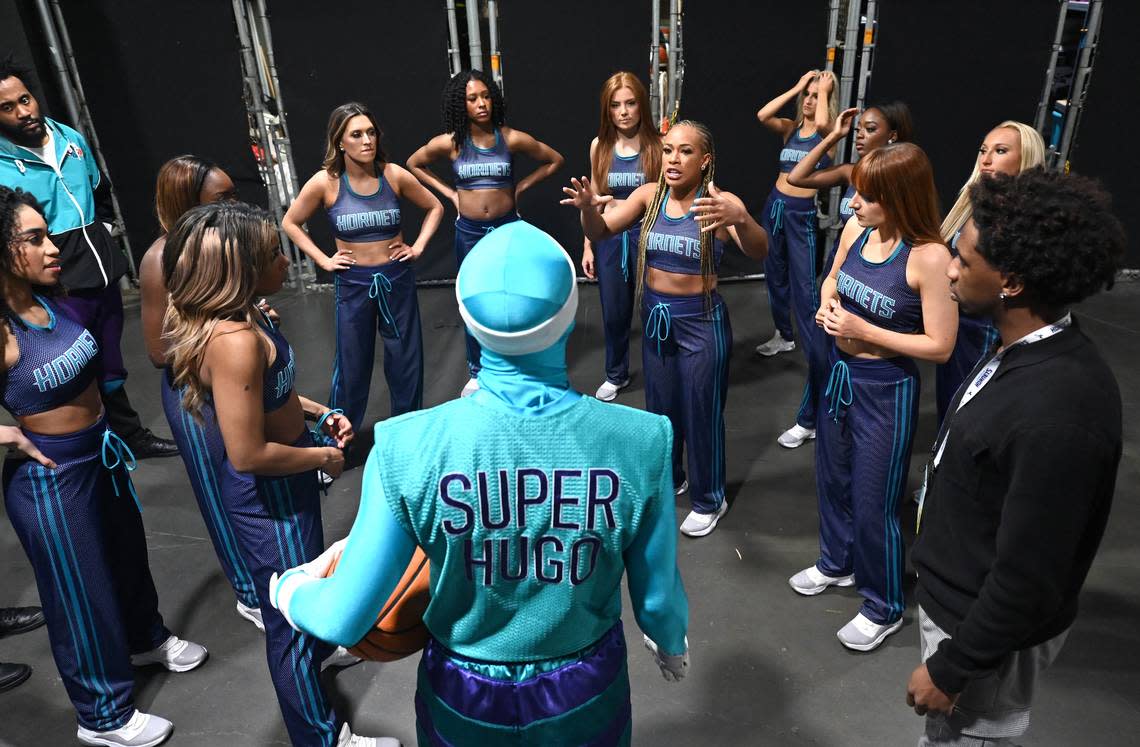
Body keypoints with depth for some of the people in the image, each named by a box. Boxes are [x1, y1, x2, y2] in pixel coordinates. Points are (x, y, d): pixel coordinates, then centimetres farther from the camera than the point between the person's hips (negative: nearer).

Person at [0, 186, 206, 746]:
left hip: (102, 455, 7)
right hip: (50, 478, -7)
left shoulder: (50, 301, -5)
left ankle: (145, 638, 56)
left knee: (127, 554, 27)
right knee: (83, 593, 11)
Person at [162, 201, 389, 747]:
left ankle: (320, 643, 64)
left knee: (309, 580, 34)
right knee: (291, 617, 12)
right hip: (268, 497, -9)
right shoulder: (235, 340, -33)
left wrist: (316, 411, 2)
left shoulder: (241, 316, -3)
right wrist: (323, 457, -16)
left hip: (282, 484, 9)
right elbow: (248, 454, -30)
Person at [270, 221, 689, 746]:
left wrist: (289, 590, 6)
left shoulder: (409, 448, -26)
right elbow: (658, 599, -11)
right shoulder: (639, 442, -25)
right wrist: (672, 640, 12)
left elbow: (344, 618, -16)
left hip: (465, 701, 0)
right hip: (585, 699, 1)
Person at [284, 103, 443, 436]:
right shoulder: (325, 182, -10)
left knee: (406, 357, 10)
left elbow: (434, 208, 9)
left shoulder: (393, 175, -7)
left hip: (397, 279, 1)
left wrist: (418, 246, -1)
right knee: (352, 363, 7)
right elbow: (291, 223, 3)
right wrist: (323, 260, -3)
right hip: (353, 283, -1)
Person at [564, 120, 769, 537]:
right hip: (655, 316, 5)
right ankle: (669, 479, 45)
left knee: (701, 412, 9)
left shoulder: (721, 201, -16)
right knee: (660, 407, 20)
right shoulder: (649, 195, -3)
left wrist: (739, 218, -52)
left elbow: (758, 251, -30)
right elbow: (600, 232, -7)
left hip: (702, 322, -4)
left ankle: (709, 499, 31)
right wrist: (588, 208, -30)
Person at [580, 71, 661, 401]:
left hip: (649, 235, -3)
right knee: (614, 313, 14)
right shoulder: (599, 146, 2)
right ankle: (616, 374, 36)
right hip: (609, 238, 3)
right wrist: (587, 246, 7)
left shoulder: (658, 145, -8)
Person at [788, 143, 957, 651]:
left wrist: (864, 330, -22)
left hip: (886, 389, -7)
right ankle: (836, 562, 50)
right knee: (832, 477, 24)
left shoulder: (928, 257, -23)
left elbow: (940, 346, -20)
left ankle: (884, 609, 30)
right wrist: (828, 306, -7)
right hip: (840, 373, 7)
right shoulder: (856, 229, -5)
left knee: (873, 501, 6)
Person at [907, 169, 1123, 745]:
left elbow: (1027, 579, -28)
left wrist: (950, 667, -16)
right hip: (957, 595, 8)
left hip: (990, 629, -8)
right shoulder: (1025, 350, -5)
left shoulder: (1057, 412, -35)